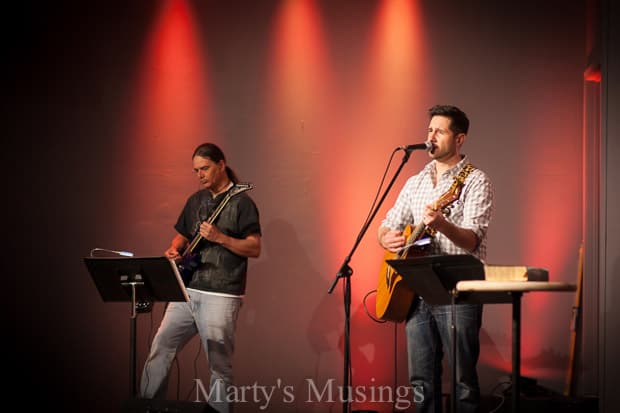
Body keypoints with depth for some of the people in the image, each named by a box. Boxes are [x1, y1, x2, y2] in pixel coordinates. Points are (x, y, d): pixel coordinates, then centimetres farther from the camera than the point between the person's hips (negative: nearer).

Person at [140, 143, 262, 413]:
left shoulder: (241, 202, -4)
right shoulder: (196, 200, 16)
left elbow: (255, 248, -10)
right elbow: (181, 235, 25)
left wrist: (219, 238, -20)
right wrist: (174, 251, 3)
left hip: (220, 296, -6)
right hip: (187, 290, 7)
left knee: (219, 366, -4)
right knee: (160, 348, 6)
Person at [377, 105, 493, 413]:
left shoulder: (475, 181, -5)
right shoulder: (415, 182, 15)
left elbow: (472, 240, -17)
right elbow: (387, 226, 17)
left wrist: (442, 225, -38)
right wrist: (387, 239, -8)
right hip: (417, 291, 6)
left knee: (463, 381, -3)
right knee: (421, 381, 8)